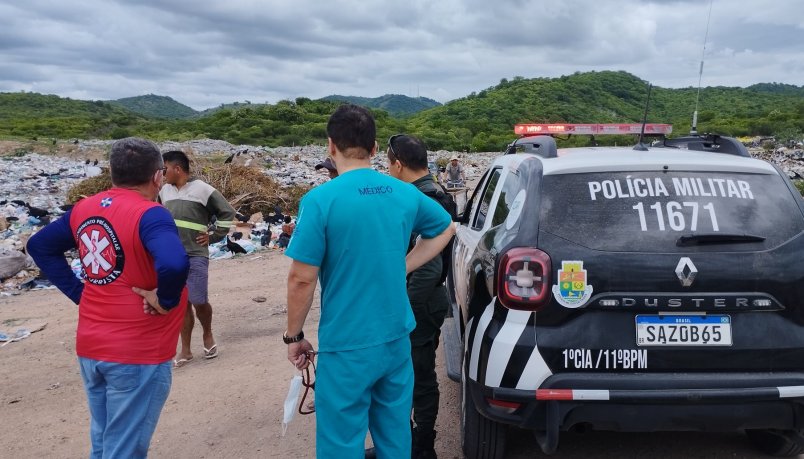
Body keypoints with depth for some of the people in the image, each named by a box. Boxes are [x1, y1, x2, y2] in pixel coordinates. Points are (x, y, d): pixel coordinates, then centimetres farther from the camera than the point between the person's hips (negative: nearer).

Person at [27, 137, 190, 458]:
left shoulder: (83, 209, 4)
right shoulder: (149, 215, -20)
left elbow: (39, 246, 17)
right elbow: (174, 264, -38)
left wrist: (78, 292, 10)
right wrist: (166, 300, -19)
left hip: (90, 348, 8)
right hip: (137, 353, -7)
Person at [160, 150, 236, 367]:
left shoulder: (202, 189, -7)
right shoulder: (165, 191, 10)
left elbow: (227, 213, -4)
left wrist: (213, 236, -4)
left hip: (195, 256, -5)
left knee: (199, 301, -2)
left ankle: (208, 336, 26)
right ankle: (185, 350, 16)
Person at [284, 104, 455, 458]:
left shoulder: (320, 199, -16)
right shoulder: (405, 193, 1)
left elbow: (302, 279, -14)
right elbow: (445, 229, 18)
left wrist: (293, 336, 0)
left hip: (347, 347, -5)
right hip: (396, 340, 5)